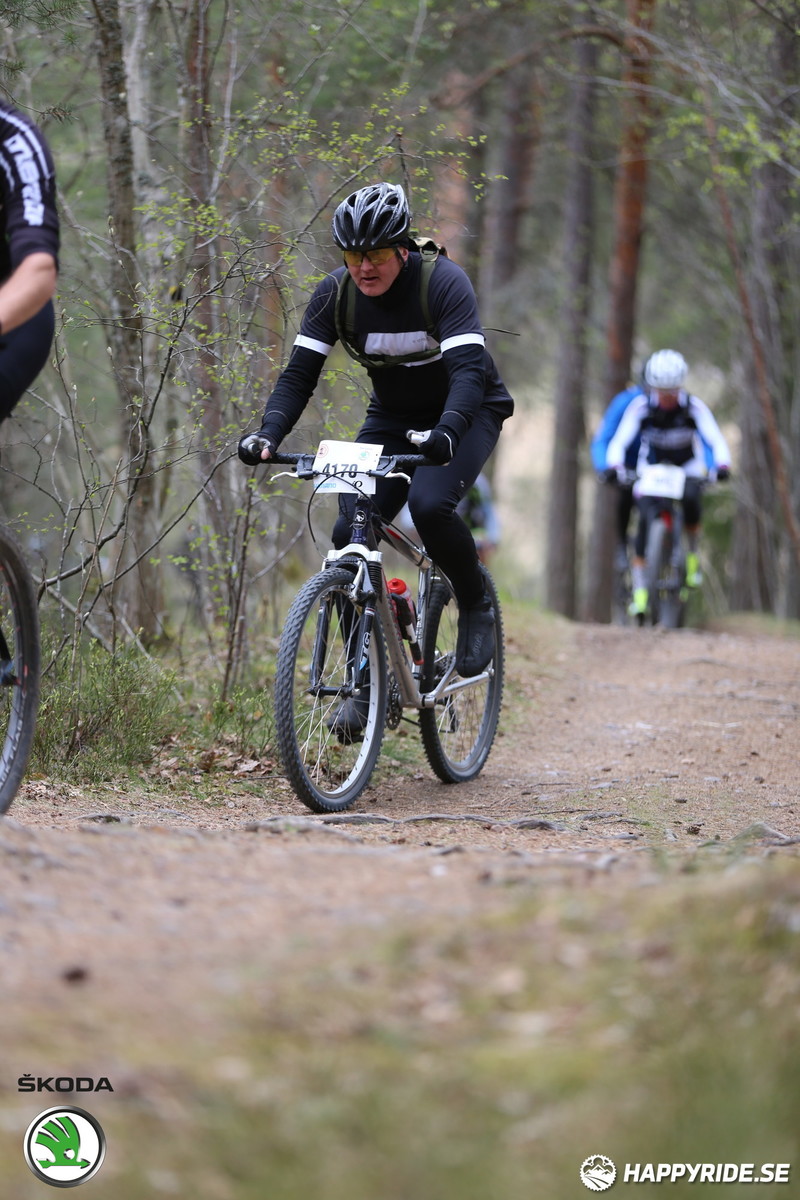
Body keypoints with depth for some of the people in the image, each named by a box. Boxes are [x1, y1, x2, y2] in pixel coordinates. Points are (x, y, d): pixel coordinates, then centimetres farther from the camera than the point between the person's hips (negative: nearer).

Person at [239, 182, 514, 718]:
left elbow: (468, 370, -37)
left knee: (429, 504, -32)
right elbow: (300, 372, -15)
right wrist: (269, 433, -33)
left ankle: (476, 607, -4)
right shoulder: (335, 294, -13)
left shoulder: (443, 283, -26)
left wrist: (444, 433, -55)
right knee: (350, 533, -15)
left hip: (467, 413, -4)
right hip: (392, 417, 4)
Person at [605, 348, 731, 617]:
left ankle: (693, 555, -8)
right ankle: (639, 589, -18)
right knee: (646, 519, -21)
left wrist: (722, 465, -40)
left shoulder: (694, 408, -16)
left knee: (691, 499, -33)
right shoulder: (641, 407, -16)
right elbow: (619, 441, -19)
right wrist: (614, 466, -39)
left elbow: (716, 440, -21)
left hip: (687, 467, 0)